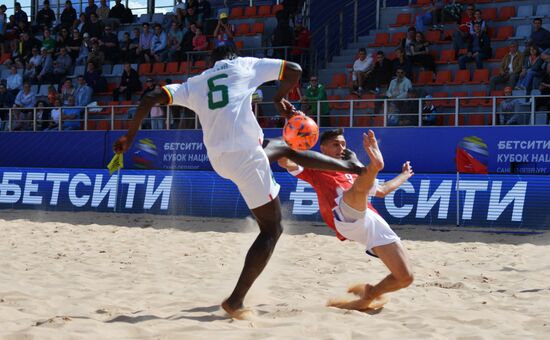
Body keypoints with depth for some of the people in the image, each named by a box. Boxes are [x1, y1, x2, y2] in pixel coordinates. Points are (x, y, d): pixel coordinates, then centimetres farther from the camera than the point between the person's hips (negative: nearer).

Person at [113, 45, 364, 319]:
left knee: (283, 148, 32)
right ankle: (236, 301, -5)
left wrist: (130, 135, 15)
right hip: (245, 153, -6)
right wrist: (279, 98, 28)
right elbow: (294, 70, 11)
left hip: (218, 158, 6)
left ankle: (353, 168, 45)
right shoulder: (245, 65, 11)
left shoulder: (195, 84, 20)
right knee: (271, 228, 2)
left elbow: (151, 98, 10)